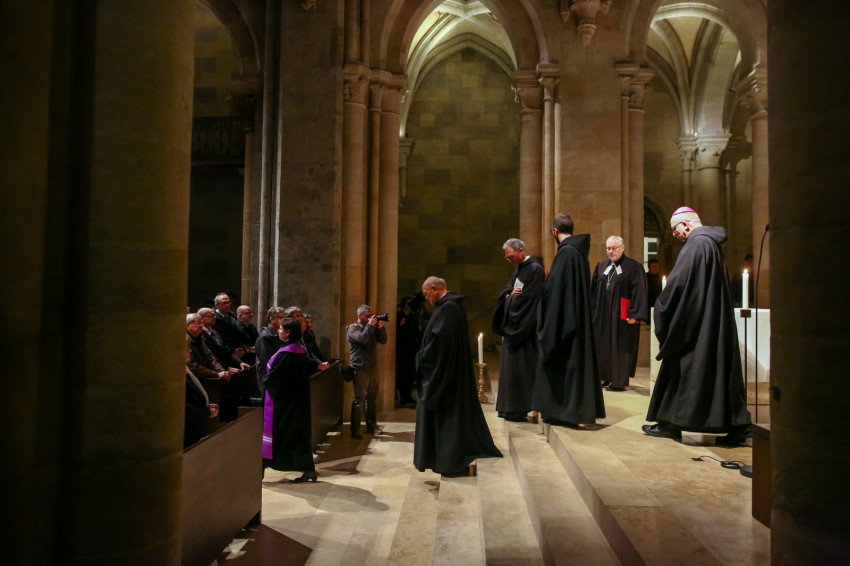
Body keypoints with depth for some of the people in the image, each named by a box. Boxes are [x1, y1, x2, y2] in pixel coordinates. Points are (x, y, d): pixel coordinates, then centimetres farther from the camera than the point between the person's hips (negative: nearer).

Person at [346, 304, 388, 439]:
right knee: (359, 400, -6)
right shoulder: (352, 328, -3)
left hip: (373, 368, 7)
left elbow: (383, 340, 11)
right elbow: (361, 338, -22)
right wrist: (370, 325, -15)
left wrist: (380, 327, -3)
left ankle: (372, 426, 22)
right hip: (360, 369, -7)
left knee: (372, 399, 12)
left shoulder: (372, 328, 18)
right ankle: (355, 431, -1)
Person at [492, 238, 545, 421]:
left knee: (520, 366, -7)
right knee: (510, 364, 12)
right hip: (514, 325, 10)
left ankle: (519, 409, 1)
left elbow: (528, 298, -19)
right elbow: (504, 292, 17)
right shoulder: (517, 270, 17)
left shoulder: (535, 269, -12)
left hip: (525, 328, -10)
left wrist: (510, 298, -6)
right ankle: (510, 407, 20)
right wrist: (510, 295, -4)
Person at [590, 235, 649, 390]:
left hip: (622, 316, -5)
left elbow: (638, 291, -11)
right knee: (603, 346, 11)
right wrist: (592, 310, 6)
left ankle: (619, 381, 11)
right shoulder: (601, 266, 11)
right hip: (602, 315, 6)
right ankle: (606, 377, 23)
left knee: (620, 348, 0)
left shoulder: (633, 267, -5)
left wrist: (634, 314, -17)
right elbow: (593, 290, 12)